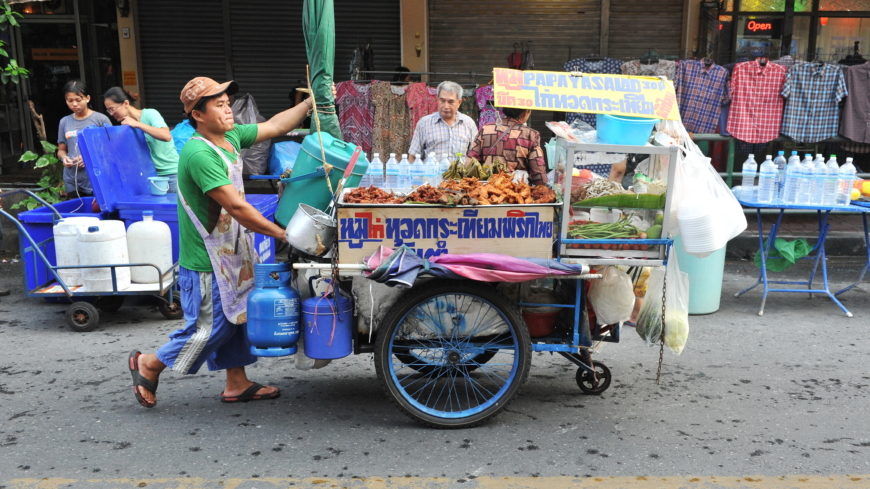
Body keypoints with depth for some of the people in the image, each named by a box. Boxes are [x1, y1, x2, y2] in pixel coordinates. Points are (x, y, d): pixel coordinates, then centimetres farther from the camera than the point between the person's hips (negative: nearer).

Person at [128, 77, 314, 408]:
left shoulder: (231, 136, 3)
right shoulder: (199, 153, -24)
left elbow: (274, 126, 14)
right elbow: (236, 206, -27)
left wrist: (311, 103, 9)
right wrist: (279, 233, -22)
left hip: (230, 253, 9)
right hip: (206, 262, -9)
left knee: (235, 316, 16)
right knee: (210, 328, 1)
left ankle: (237, 384, 29)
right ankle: (148, 365, 22)